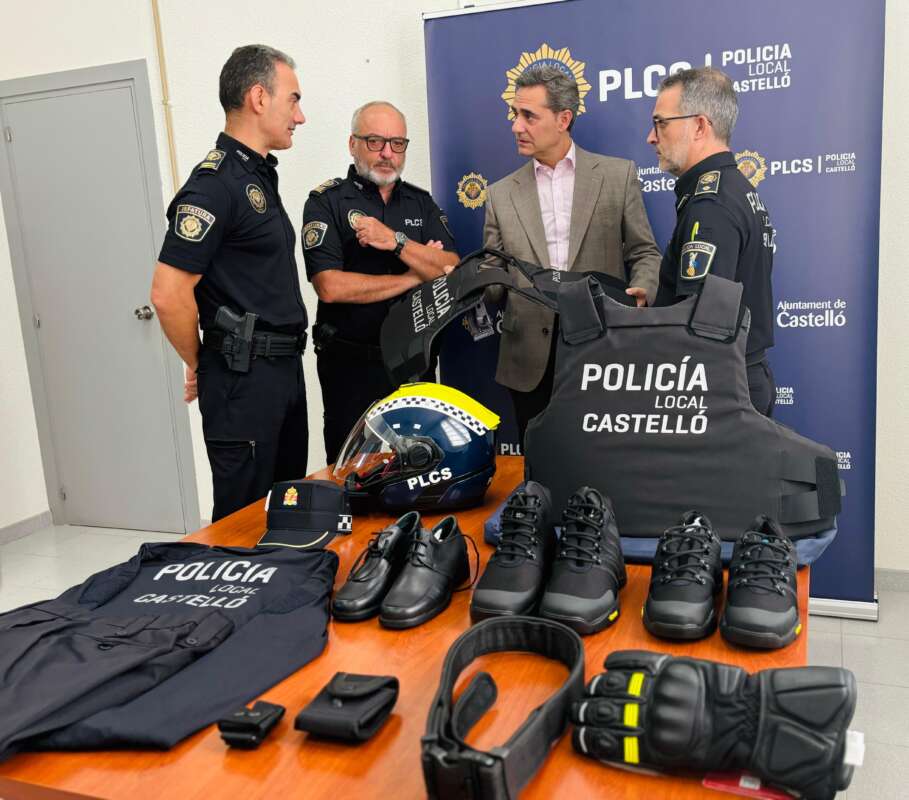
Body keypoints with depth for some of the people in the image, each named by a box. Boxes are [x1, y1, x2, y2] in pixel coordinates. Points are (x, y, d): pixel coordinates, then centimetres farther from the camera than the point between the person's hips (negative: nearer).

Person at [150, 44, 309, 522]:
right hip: (243, 376, -9)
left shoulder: (260, 175, 14)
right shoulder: (215, 184, -17)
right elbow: (169, 294, -22)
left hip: (284, 368, 9)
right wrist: (199, 366, -8)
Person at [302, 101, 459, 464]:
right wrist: (414, 276, -11)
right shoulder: (326, 202, -5)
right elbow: (331, 287, -18)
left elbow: (452, 272, -4)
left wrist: (397, 241, -19)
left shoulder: (421, 202, 9)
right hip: (351, 365, -4)